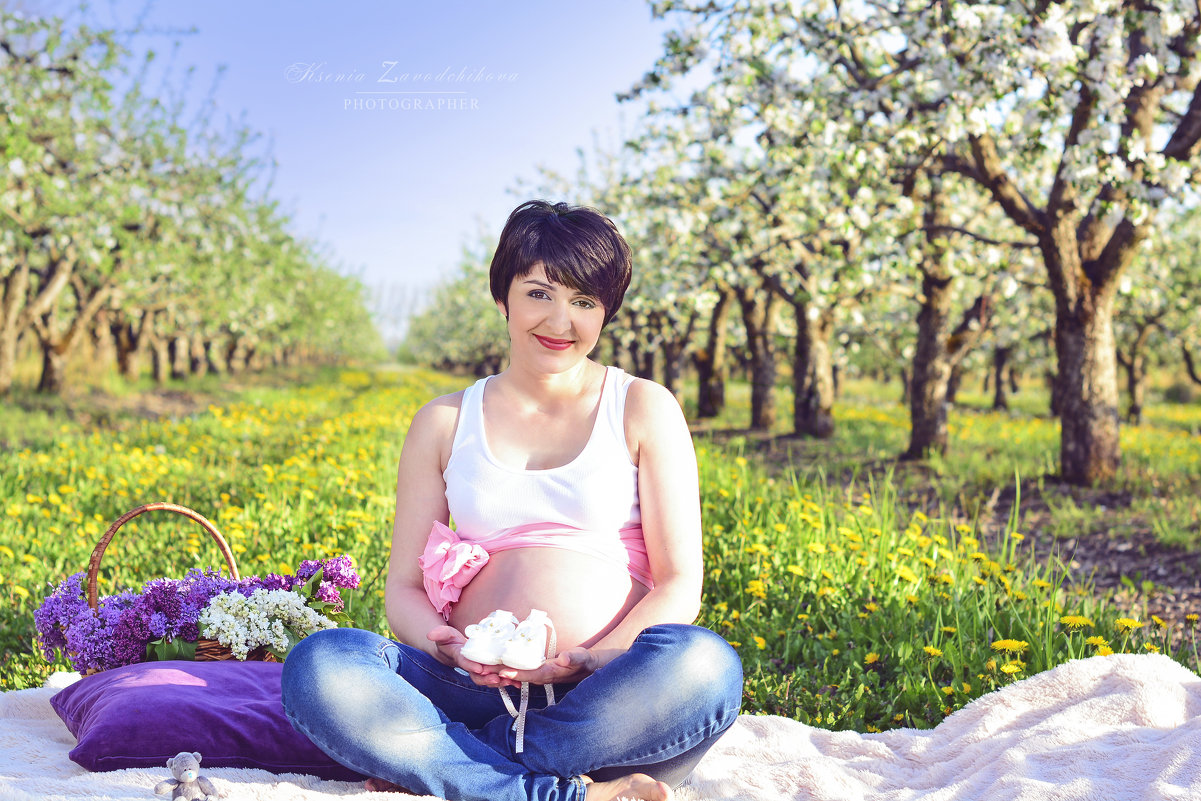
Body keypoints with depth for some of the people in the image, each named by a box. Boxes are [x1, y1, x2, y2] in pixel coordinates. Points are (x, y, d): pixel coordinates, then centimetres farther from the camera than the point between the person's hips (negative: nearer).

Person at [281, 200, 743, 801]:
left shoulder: (645, 408, 9)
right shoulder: (443, 423, 14)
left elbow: (679, 584, 3)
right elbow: (403, 589, 12)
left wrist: (594, 661, -16)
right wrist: (448, 647, -12)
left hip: (606, 701, -1)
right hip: (478, 693, 1)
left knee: (706, 665, -34)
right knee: (318, 666, -26)